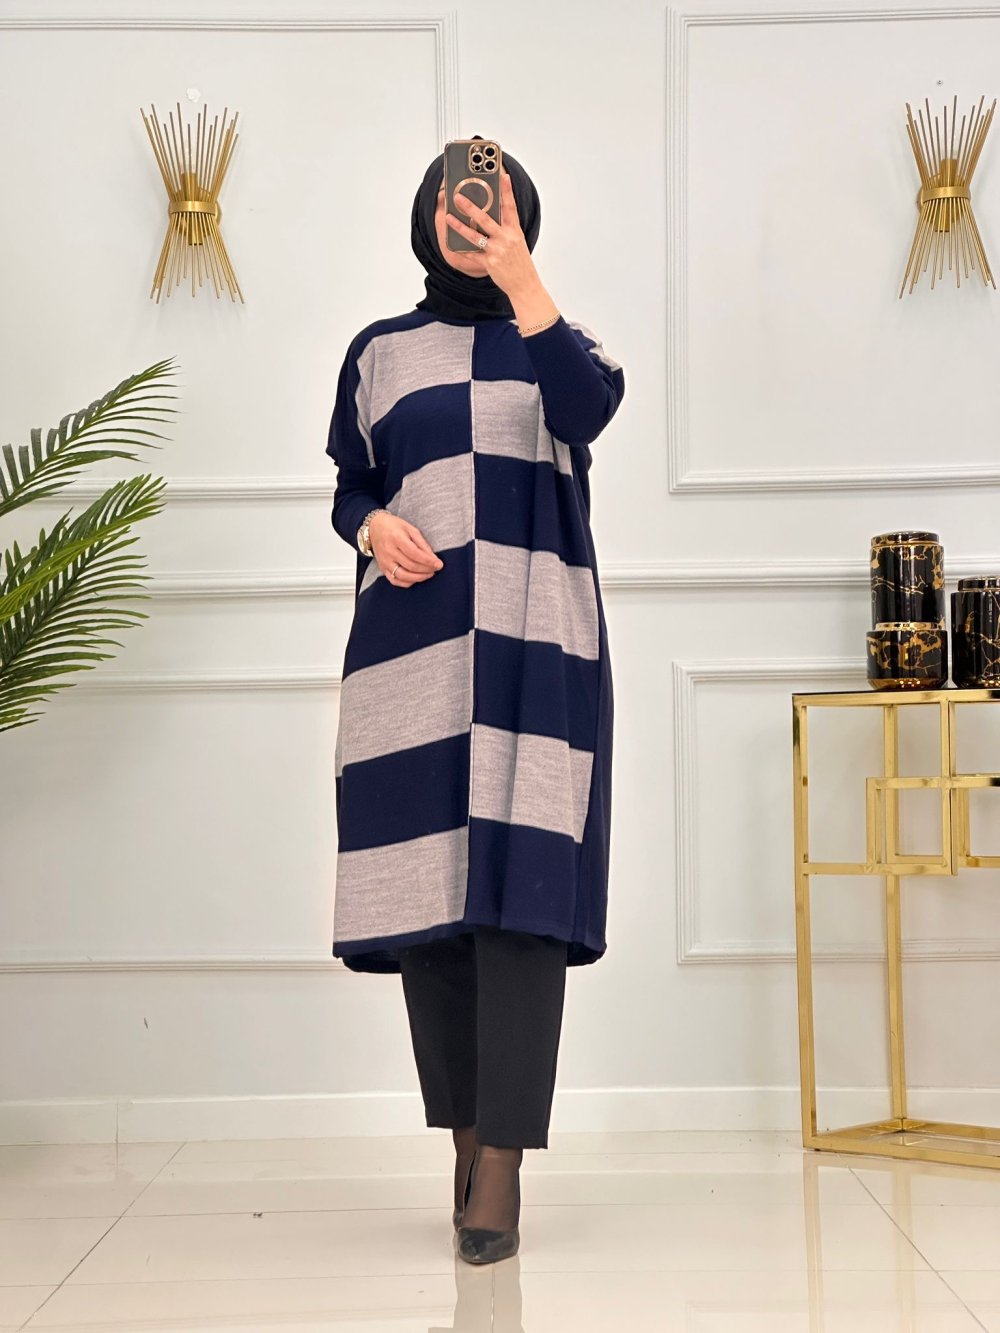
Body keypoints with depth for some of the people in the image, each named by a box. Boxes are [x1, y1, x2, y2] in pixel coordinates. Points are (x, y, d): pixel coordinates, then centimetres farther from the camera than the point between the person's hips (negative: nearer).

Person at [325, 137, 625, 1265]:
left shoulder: (553, 339, 12)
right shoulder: (378, 353, 17)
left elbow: (587, 411, -10)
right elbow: (350, 489, 18)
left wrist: (519, 280, -14)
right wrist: (373, 529, -4)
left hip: (533, 643, -2)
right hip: (410, 644, 2)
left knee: (520, 880, -12)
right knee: (426, 878, -1)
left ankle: (502, 1165, -10)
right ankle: (464, 1135, 14)